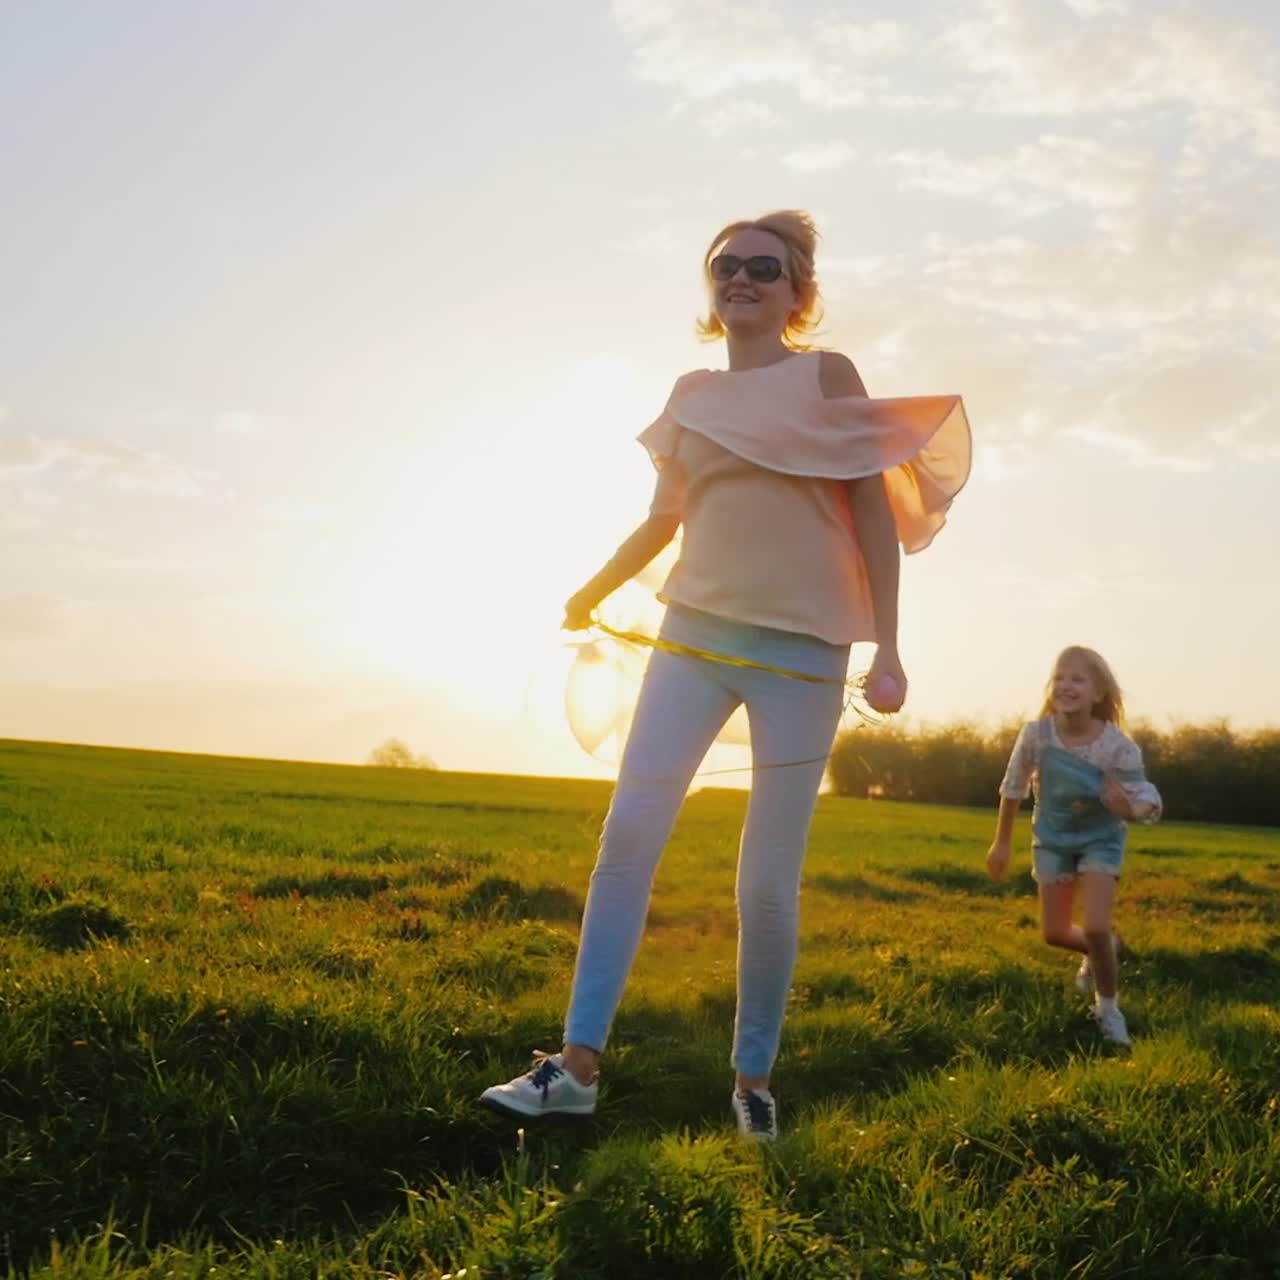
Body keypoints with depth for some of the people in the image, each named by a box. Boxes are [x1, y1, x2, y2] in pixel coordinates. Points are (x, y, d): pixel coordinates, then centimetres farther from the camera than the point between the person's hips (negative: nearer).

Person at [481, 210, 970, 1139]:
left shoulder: (827, 375, 2)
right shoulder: (691, 394, 13)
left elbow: (875, 513, 0)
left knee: (769, 881, -2)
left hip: (801, 647, -3)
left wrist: (887, 648, -6)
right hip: (695, 631, 4)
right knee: (628, 834, -7)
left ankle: (754, 1079, 12)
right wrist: (595, 592, 23)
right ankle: (579, 1064, -3)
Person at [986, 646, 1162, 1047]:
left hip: (1101, 837, -3)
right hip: (1052, 836, 3)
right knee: (1054, 933, 6)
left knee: (1096, 927, -16)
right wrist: (1002, 842, 3)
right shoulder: (1036, 734, -22)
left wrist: (1130, 807, -48)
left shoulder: (1118, 746, -29)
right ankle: (1101, 953, 41)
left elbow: (1147, 800, -23)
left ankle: (1108, 1007, 10)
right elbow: (1013, 787, -6)